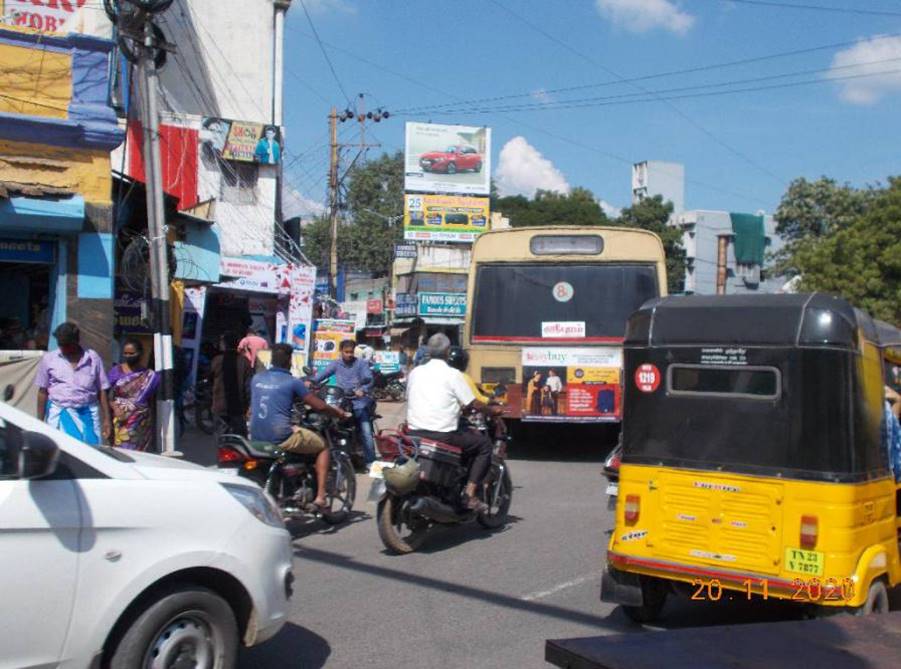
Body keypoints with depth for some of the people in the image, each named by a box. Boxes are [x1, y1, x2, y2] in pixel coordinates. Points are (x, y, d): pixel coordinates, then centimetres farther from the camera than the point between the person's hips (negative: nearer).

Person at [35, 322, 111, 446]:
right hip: (59, 415, 0)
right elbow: (42, 392, 8)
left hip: (87, 415, 0)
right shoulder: (49, 359, 4)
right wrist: (40, 422, 6)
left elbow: (102, 391, 6)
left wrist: (106, 419, 1)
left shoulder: (93, 358, 4)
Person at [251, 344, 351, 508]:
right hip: (280, 438, -6)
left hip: (256, 438, 6)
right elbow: (319, 406, -2)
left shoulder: (257, 378, 11)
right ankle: (320, 495, 3)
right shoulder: (292, 382, -5)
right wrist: (338, 412, 17)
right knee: (322, 447, 14)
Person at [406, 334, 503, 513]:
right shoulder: (453, 375, -5)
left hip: (414, 434, 6)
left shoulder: (415, 372, 9)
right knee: (484, 444, 10)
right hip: (443, 436, -6)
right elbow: (474, 404, -4)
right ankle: (469, 494, 0)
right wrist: (492, 411, 16)